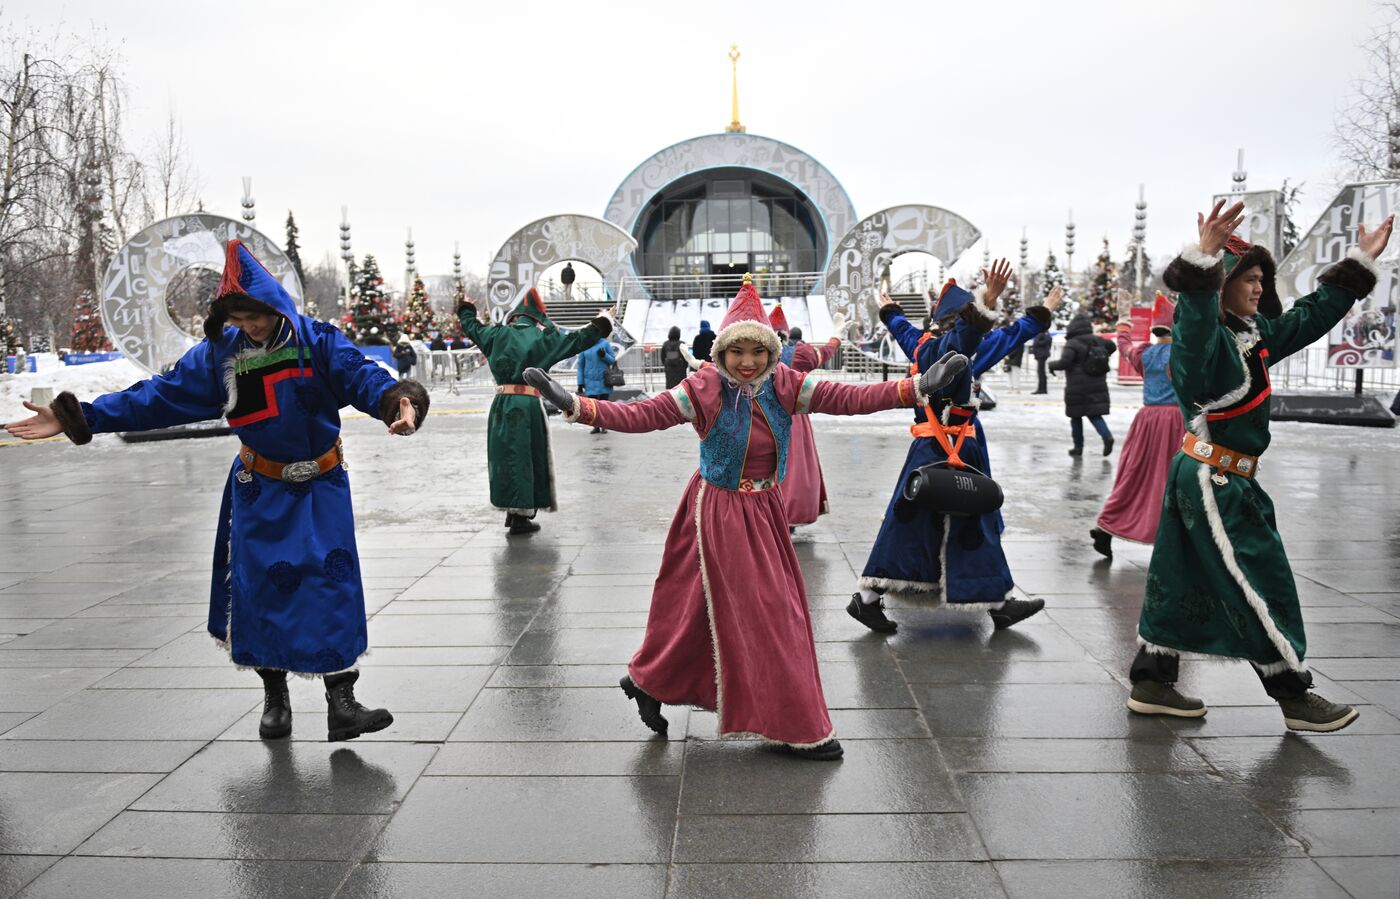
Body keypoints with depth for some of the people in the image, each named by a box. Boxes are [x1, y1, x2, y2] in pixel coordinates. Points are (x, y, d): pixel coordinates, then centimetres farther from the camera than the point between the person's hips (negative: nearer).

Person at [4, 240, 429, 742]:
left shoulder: (316, 341, -13)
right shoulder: (219, 353, -4)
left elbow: (363, 376, -26)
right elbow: (161, 395, -3)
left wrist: (397, 399, -49)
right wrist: (81, 417, -7)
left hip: (321, 486, -2)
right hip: (260, 490, 3)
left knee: (332, 583, -8)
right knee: (260, 585, 5)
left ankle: (341, 701, 1)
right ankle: (274, 697, 25)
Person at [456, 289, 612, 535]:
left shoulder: (498, 334, 9)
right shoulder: (544, 338, -1)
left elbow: (472, 327, 27)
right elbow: (578, 339, 2)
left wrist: (466, 310, 48)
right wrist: (602, 324, 16)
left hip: (501, 403, 4)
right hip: (528, 404, -4)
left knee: (505, 455, 14)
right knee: (524, 457, 2)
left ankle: (512, 511, 24)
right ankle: (521, 516, 3)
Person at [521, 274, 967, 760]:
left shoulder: (783, 386, -4)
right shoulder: (704, 390, -14)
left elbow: (850, 398, -9)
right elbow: (640, 415, -17)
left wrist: (916, 387, -18)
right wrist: (575, 405, -28)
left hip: (765, 512, 6)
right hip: (719, 514, -6)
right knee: (758, 614, 0)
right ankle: (800, 729, 15)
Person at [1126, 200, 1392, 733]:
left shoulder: (1256, 334, 12)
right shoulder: (1206, 337, -16)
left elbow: (1310, 317, 22)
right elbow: (1196, 314, -39)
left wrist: (1360, 264, 25)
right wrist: (1203, 259, -55)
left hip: (1228, 480, 10)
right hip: (1211, 482, -10)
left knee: (1184, 582, 12)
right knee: (1262, 584, -1)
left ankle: (1152, 684, 20)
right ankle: (1294, 697, 12)